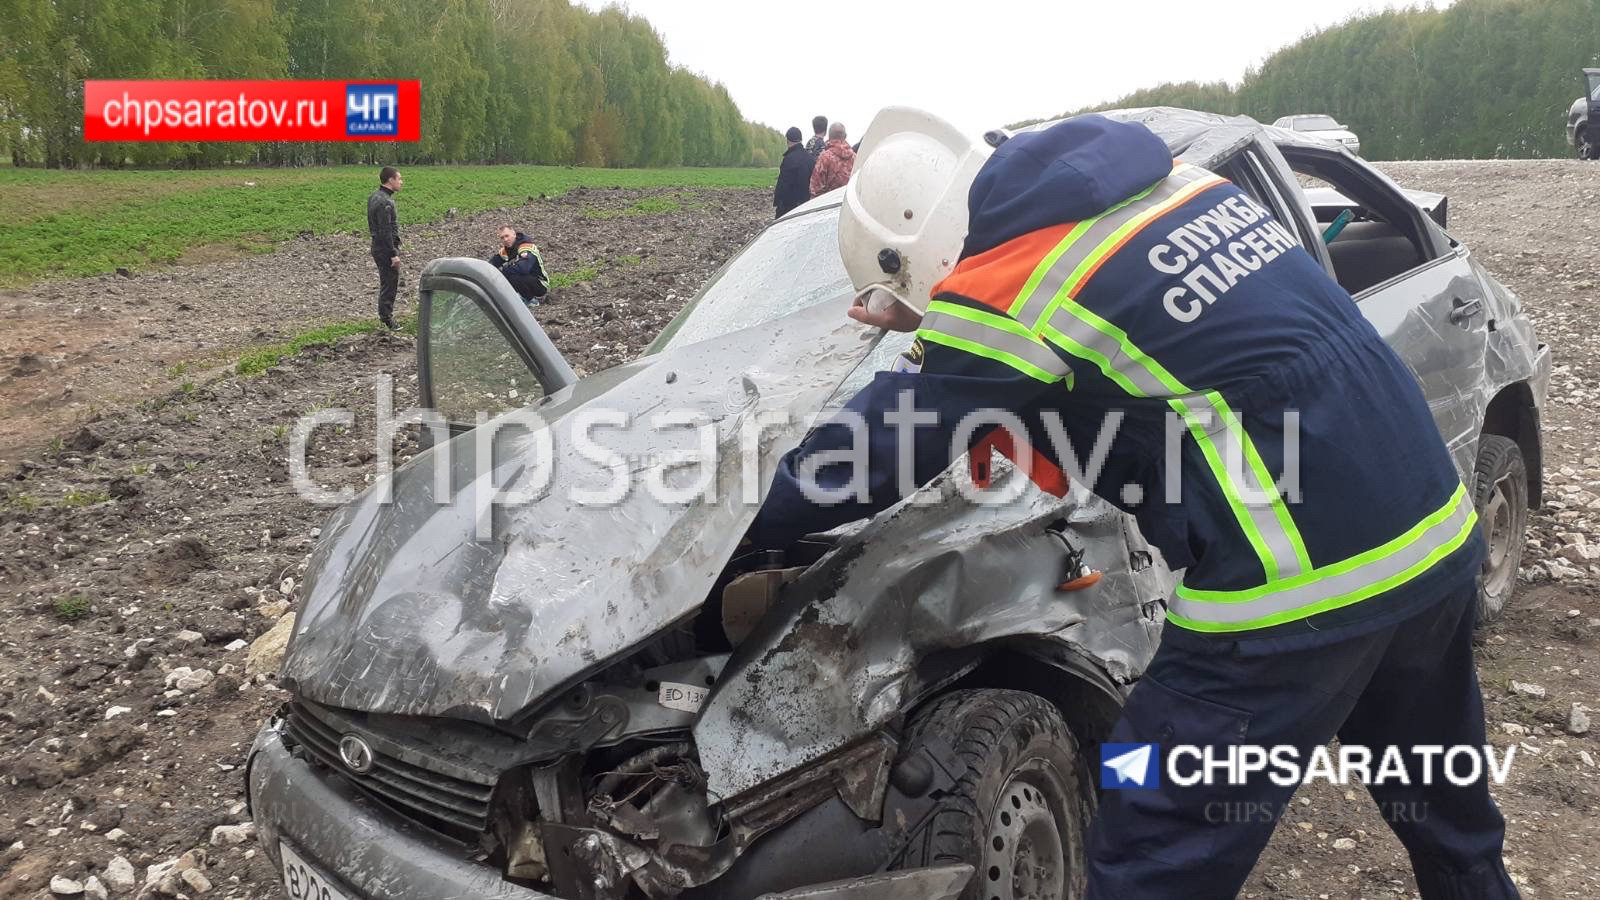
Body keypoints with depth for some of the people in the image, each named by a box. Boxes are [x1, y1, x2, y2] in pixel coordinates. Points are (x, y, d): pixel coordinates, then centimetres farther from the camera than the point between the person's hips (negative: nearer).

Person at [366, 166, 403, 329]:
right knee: (390, 285, -3)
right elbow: (385, 231, -23)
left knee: (386, 284, 19)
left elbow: (372, 225, 17)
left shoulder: (374, 197, 10)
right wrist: (393, 254, -22)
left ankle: (385, 318, 29)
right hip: (386, 249, -10)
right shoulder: (385, 202, -21)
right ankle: (387, 322, 3)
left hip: (378, 247, 10)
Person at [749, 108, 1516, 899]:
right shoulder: (1156, 180, 10)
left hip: (1297, 584, -9)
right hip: (1435, 526, 9)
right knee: (1449, 819, 31)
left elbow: (881, 446, -4)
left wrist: (741, 524, 12)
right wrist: (932, 332, 22)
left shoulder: (1000, 285, -13)